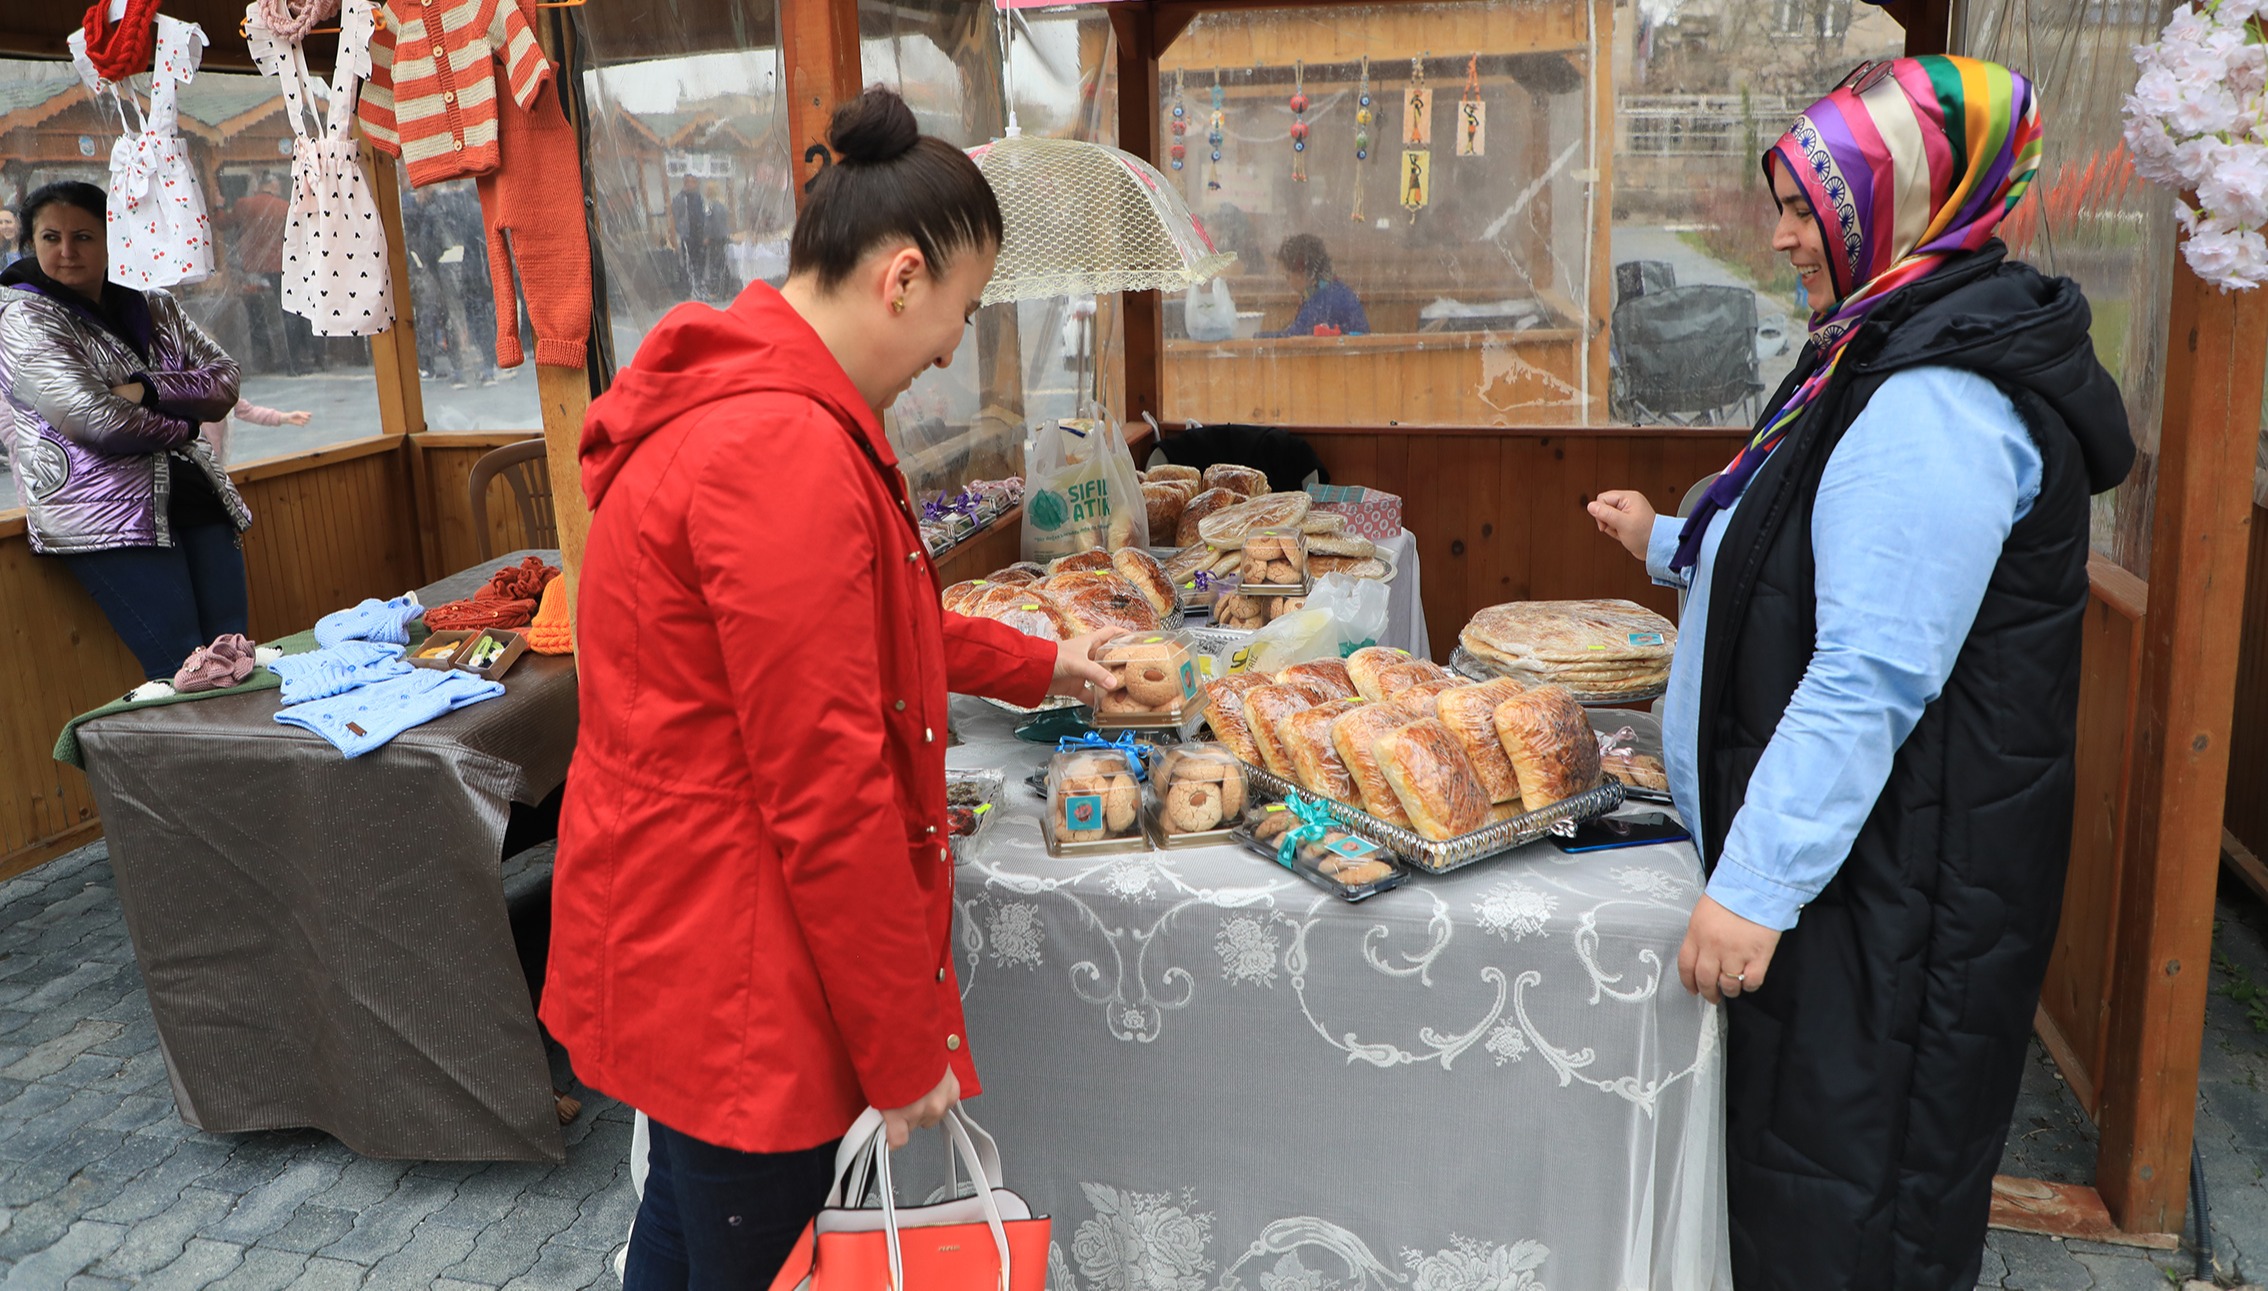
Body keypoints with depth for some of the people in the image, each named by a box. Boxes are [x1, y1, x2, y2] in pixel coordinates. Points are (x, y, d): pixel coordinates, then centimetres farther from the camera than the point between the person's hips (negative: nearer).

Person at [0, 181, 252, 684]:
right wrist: (181, 424, 1)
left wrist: (147, 389, -11)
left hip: (196, 497, 6)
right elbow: (98, 421, -13)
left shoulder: (152, 307, 17)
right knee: (183, 673, -14)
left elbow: (224, 380, 5)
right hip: (108, 517, -6)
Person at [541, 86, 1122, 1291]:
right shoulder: (788, 452, -27)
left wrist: (1041, 664, 27)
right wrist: (908, 1051, -15)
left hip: (676, 939, 10)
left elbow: (871, 632, 23)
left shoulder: (733, 410, 8)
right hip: (727, 977, -10)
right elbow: (828, 796, -25)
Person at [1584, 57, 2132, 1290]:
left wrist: (1756, 885, -26)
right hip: (1852, 848, 10)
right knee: (1801, 1131, 21)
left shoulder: (1936, 405, -23)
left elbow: (1869, 680, -28)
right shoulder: (1888, 356, 12)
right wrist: (1671, 544, 28)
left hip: (1891, 866, -10)